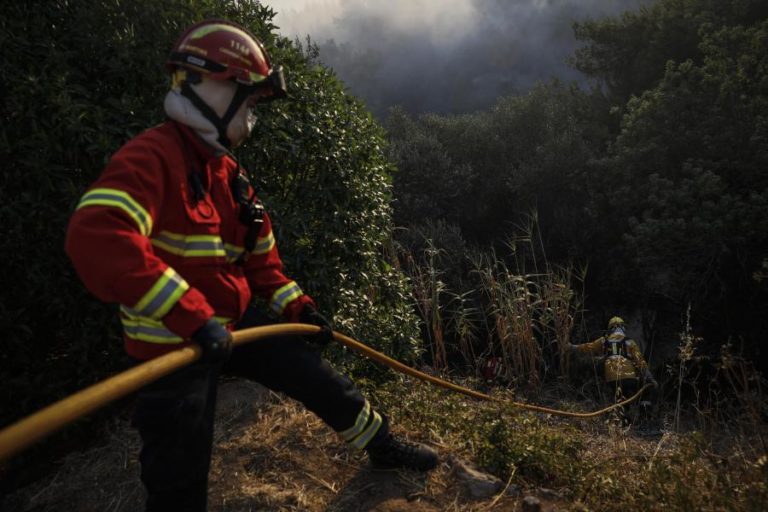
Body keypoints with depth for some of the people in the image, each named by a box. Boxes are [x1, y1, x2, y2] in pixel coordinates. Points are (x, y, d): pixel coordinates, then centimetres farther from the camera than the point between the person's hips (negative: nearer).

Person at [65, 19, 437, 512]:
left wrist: (299, 307, 9)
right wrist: (192, 317, -39)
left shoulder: (228, 170, 9)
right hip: (174, 342, -7)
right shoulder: (152, 156, -21)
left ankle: (382, 443, 35)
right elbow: (96, 240, -37)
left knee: (314, 373, 13)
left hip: (237, 322, 8)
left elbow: (259, 255, 16)